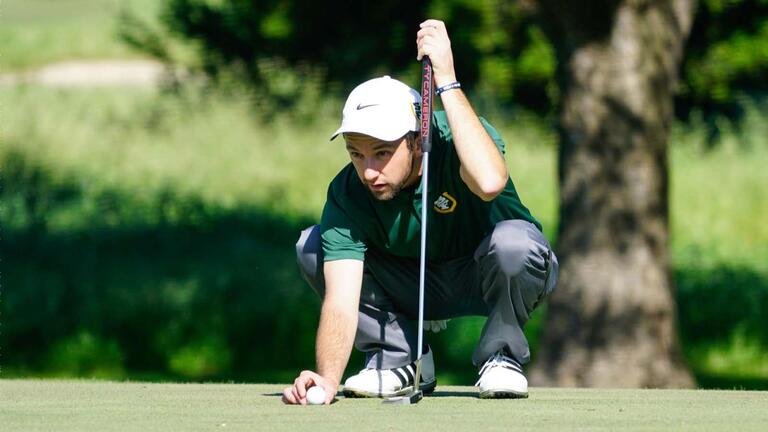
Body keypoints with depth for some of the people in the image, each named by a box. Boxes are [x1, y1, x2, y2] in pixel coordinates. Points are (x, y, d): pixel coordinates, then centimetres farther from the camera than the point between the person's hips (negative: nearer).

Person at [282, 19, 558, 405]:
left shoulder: (455, 138, -29)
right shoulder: (348, 194, -23)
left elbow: (490, 182, -55)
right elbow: (341, 302, -32)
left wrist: (447, 82, -51)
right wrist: (327, 378, -51)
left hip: (487, 276, -3)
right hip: (417, 285, 3)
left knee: (512, 241, -39)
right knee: (312, 247, -19)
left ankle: (501, 355, -11)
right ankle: (397, 359, -3)